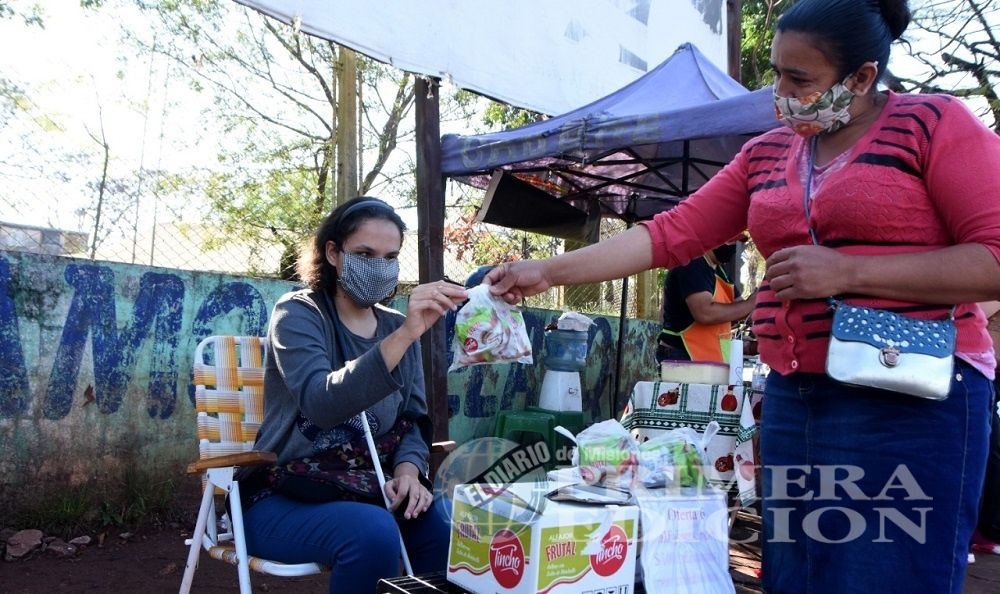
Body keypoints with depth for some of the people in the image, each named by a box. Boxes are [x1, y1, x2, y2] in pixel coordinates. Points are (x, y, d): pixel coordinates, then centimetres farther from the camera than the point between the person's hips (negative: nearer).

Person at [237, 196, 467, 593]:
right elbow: (323, 404, -29)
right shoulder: (298, 314, -9)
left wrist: (408, 473, -16)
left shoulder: (396, 328, 9)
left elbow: (413, 419, 6)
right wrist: (404, 335, -40)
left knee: (452, 530, -23)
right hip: (283, 498, -4)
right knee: (373, 531, -34)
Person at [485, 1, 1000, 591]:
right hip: (792, 399, 5)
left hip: (913, 403, -5)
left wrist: (845, 271, -16)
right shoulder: (765, 154, 14)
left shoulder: (935, 122, -1)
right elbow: (671, 234, 9)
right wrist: (547, 271, 3)